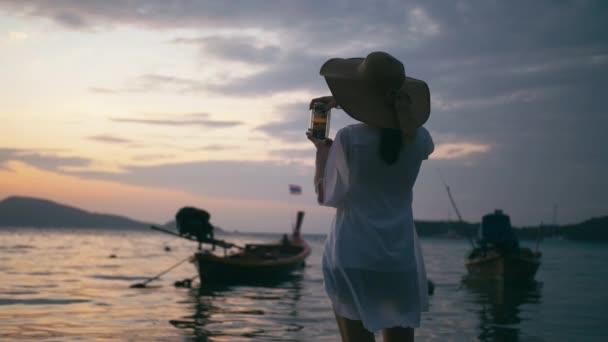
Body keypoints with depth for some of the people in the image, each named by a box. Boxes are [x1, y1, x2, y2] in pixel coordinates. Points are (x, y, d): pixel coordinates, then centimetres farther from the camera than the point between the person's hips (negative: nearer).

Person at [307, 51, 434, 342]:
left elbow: (327, 196, -1)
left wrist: (321, 150, 12)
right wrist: (341, 102, 23)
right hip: (402, 260, 4)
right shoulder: (418, 139, 1)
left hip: (353, 258, -3)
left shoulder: (348, 139, -12)